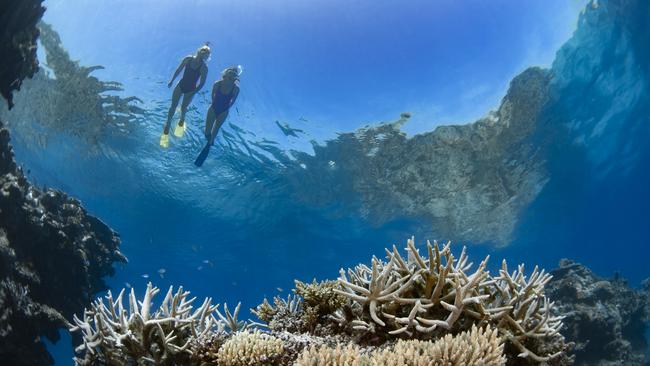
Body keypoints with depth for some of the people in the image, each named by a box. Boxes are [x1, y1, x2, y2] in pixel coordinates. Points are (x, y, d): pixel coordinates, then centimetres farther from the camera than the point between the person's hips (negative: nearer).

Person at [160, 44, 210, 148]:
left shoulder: (204, 67, -18)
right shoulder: (188, 59, -10)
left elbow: (202, 83, -14)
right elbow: (178, 70, 3)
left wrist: (194, 92, -18)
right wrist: (172, 81, 9)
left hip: (190, 90, -2)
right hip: (181, 85, 2)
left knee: (183, 107, 11)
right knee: (173, 106, 7)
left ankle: (182, 121, 45)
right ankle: (167, 126, 21)